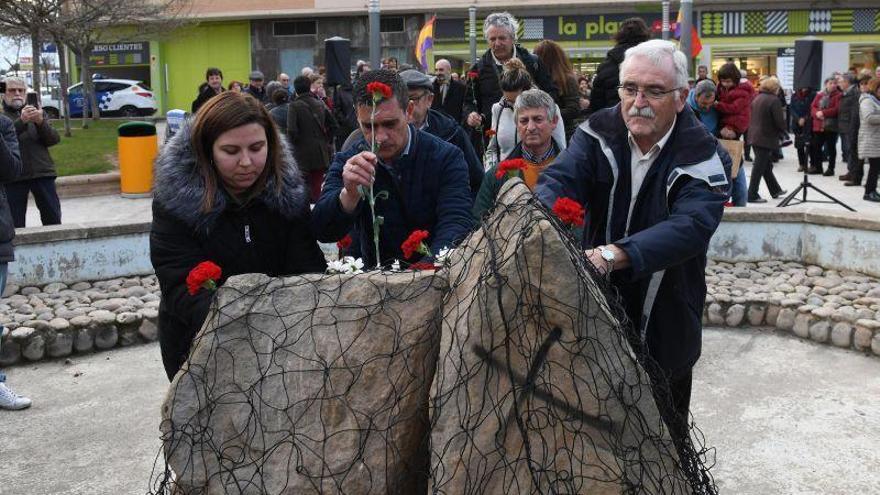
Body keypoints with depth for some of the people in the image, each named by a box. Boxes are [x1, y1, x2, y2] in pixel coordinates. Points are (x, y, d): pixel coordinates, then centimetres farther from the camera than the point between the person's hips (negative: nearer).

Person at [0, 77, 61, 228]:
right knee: (15, 223, 0)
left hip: (42, 172, 2)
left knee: (53, 219, 1)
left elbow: (54, 139, 4)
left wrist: (41, 122, -15)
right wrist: (21, 121, -25)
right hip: (14, 176, -2)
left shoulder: (38, 114, 16)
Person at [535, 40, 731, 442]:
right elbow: (560, 180, -21)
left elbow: (689, 227, -31)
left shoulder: (705, 159, -15)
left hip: (663, 329, -2)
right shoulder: (598, 134, -6)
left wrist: (612, 255, -48)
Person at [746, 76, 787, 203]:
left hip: (755, 136, 8)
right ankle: (752, 195, 0)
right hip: (767, 138, -8)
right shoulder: (774, 100, -14)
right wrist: (782, 131, 4)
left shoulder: (757, 98, 9)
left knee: (767, 165, 18)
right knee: (759, 167, -3)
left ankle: (776, 190, 30)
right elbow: (779, 121, -15)